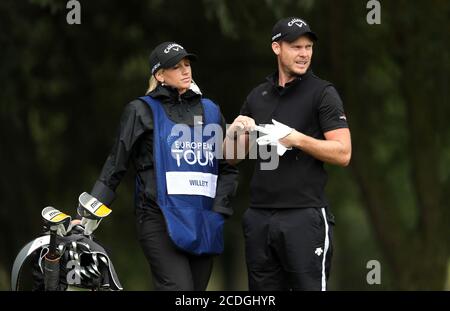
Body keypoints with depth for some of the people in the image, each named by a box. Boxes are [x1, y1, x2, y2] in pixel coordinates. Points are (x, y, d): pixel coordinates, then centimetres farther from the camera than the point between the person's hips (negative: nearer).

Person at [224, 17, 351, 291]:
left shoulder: (323, 92, -1)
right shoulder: (258, 96, 14)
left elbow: (342, 153, -8)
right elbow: (232, 157, 18)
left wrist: (297, 139, -18)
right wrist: (234, 133, -3)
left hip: (305, 216, -5)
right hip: (260, 216, 5)